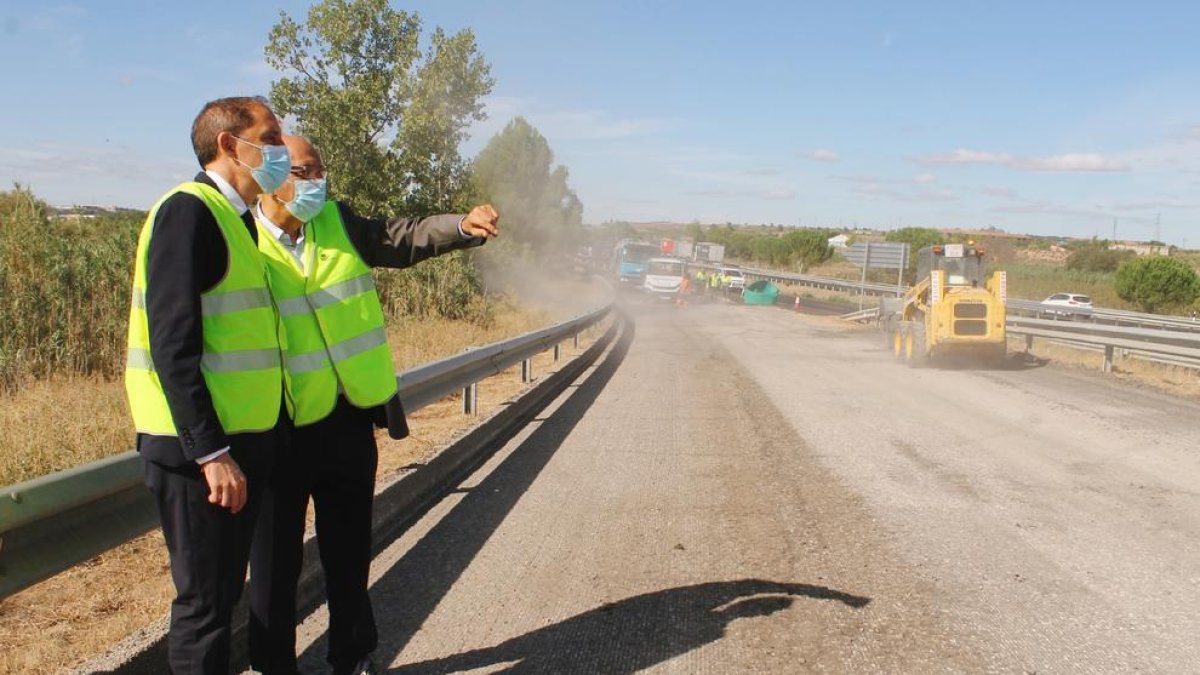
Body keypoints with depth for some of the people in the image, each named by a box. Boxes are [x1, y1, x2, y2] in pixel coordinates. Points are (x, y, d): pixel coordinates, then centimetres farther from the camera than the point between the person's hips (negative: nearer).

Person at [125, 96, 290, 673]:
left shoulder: (231, 218, 16)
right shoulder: (189, 211, -13)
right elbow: (172, 346, -20)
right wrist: (210, 452, -23)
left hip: (238, 442, 9)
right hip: (200, 450, -9)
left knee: (223, 593, 17)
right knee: (205, 602, 1)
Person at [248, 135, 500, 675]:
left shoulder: (338, 222, 4)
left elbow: (404, 239, 0)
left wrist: (463, 226, -20)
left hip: (350, 419, 4)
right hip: (282, 428, -4)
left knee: (349, 549, 17)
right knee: (276, 558, 10)